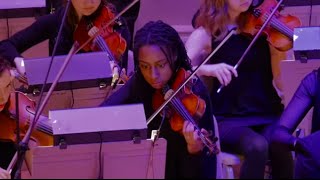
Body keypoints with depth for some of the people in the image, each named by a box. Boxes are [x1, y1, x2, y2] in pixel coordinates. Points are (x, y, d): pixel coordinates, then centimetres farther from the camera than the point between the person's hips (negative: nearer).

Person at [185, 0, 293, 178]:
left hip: (268, 115, 2)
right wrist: (208, 69, -28)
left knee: (281, 146, -31)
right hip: (229, 119, -2)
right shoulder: (206, 34, 1)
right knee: (257, 146, -34)